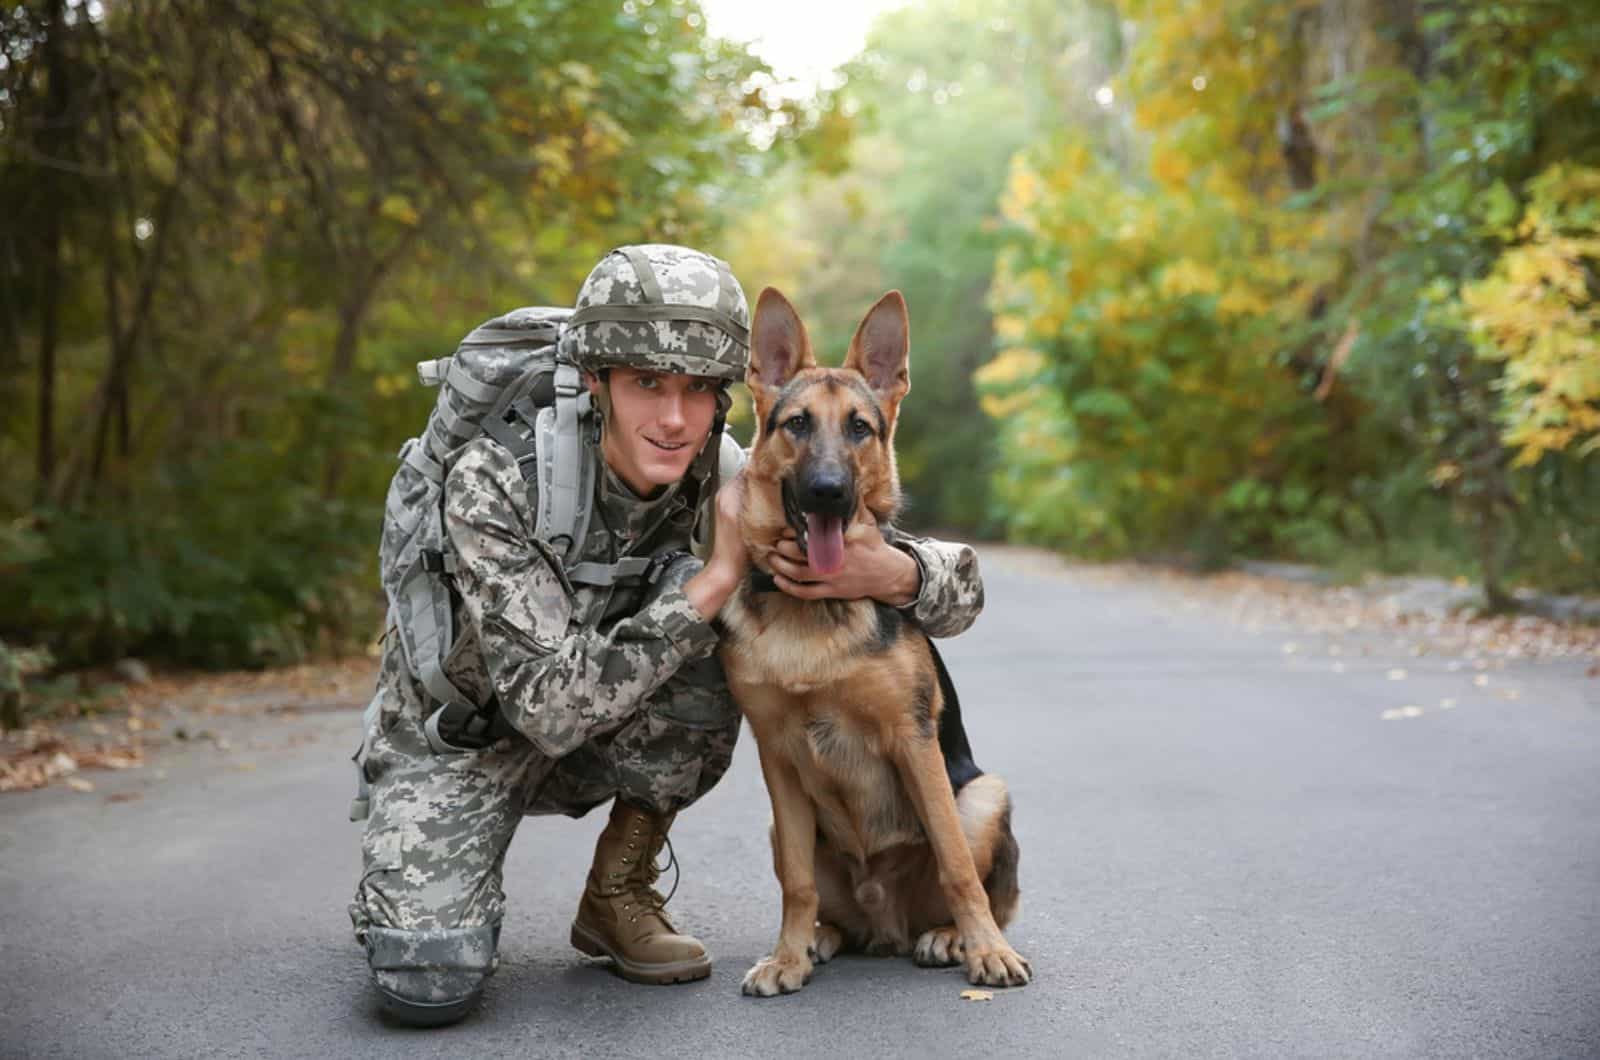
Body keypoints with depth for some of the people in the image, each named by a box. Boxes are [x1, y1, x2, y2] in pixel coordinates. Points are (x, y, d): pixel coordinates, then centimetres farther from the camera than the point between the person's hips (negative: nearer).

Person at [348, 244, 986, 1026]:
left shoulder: (727, 482, -19)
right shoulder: (495, 479, -30)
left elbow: (959, 588, -17)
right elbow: (551, 706, -35)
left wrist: (888, 571, -42)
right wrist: (718, 576, -38)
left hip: (611, 736, 4)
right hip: (457, 733, -3)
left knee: (700, 610, -27)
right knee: (430, 985, -27)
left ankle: (618, 894, -7)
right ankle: (416, 887, 13)